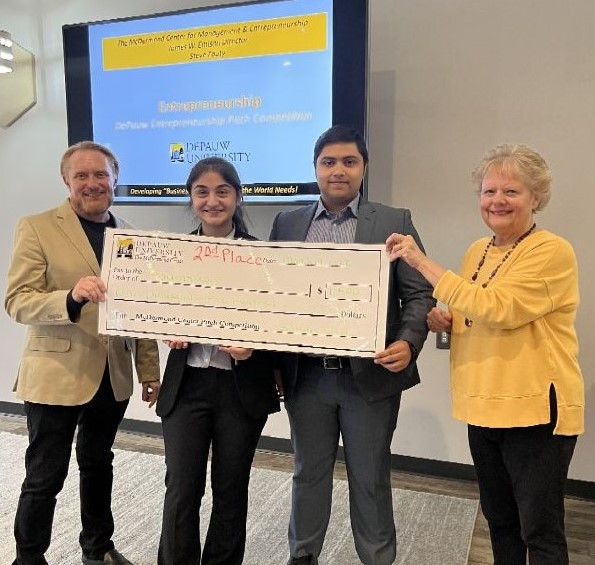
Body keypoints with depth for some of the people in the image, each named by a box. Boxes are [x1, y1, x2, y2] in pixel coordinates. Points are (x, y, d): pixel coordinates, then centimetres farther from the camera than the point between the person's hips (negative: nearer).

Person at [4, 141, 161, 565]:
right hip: (56, 377, -4)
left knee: (99, 465, 20)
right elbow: (17, 302, -13)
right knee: (46, 476, 6)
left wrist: (150, 370, 7)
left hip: (113, 376, 5)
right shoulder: (37, 228, -6)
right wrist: (71, 297, -31)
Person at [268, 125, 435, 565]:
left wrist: (408, 343, -20)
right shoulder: (287, 223, 7)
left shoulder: (395, 222, 0)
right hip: (305, 375, 3)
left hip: (370, 375, -2)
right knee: (309, 472, 18)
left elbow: (420, 293, -4)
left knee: (370, 478, 12)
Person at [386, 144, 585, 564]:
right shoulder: (478, 250, 8)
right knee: (499, 518, 20)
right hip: (484, 406, 7)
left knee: (539, 529, 7)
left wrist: (424, 263, -25)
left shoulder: (552, 251, -15)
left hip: (534, 411, -7)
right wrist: (446, 321, -2)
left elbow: (497, 308, -27)